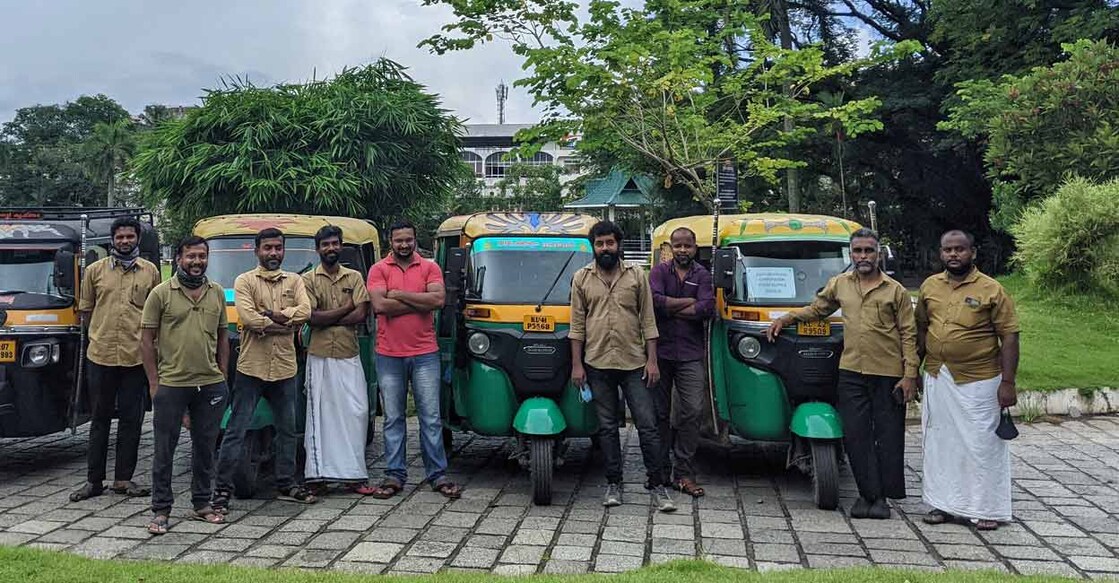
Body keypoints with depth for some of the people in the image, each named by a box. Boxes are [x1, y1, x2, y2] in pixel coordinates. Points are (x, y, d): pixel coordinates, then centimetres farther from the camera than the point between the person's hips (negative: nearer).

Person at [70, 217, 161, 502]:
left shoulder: (150, 271, 6)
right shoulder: (95, 270, 6)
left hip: (136, 357, 0)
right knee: (99, 419, 9)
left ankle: (123, 478, 16)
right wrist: (98, 337, 8)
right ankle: (94, 480, 17)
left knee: (131, 419, 5)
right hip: (101, 355, 0)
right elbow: (85, 310, 13)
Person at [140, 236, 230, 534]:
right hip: (171, 384, -3)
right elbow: (147, 340, -2)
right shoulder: (161, 293, -3)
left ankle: (201, 504, 25)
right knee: (164, 449, 4)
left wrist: (222, 377, 8)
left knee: (205, 447, 12)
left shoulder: (217, 293, 8)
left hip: (210, 384, 4)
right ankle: (161, 510, 14)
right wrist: (154, 383, -6)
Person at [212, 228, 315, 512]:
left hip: (285, 368, 4)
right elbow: (248, 318, -16)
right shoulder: (244, 281, 0)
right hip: (251, 367, -4)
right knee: (236, 430, 0)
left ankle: (286, 484, 26)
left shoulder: (295, 281, 10)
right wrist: (287, 323, -12)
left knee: (287, 430, 13)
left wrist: (271, 314, -16)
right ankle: (222, 488, 8)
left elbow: (304, 312, -7)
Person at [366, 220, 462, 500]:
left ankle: (438, 475, 12)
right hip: (389, 355, 0)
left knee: (431, 417, 4)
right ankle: (394, 475, 17)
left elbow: (438, 299, -12)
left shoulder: (430, 268, 5)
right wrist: (420, 302, -10)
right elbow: (379, 305, -12)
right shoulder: (379, 270, 3)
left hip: (424, 354, 0)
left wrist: (398, 294, -10)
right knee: (393, 418, 8)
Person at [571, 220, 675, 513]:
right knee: (607, 427, 9)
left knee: (647, 425, -1)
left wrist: (652, 360, -3)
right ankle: (613, 484, 19)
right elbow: (577, 324, 5)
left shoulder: (637, 276, 4)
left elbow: (648, 321, 4)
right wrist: (576, 364, -1)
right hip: (597, 364, 1)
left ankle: (656, 485, 9)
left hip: (634, 363, 0)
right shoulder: (581, 279, 5)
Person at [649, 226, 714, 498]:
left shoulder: (702, 276, 8)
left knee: (692, 412, -4)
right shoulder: (659, 272, 6)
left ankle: (684, 473, 3)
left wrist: (669, 308, -10)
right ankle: (660, 470, 17)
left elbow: (707, 309, -10)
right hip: (661, 351, 0)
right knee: (660, 412, 7)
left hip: (691, 354, 0)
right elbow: (654, 300, -13)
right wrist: (689, 302, -9)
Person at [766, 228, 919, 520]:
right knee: (856, 435, 1)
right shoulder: (839, 284, 12)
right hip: (851, 372, 2)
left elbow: (908, 334, 2)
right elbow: (817, 309, 26)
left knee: (888, 436, 3)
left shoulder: (895, 290, 3)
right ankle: (867, 492, 12)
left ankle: (883, 495, 14)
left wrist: (910, 375, -4)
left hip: (888, 373, -2)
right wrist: (785, 318, 13)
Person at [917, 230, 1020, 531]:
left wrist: (1007, 382, -13)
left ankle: (986, 509, 15)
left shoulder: (991, 290, -7)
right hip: (937, 379, 5)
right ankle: (944, 503, 25)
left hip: (979, 381, -4)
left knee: (982, 445, 3)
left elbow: (1009, 337, -8)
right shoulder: (930, 286, 6)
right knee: (940, 443, 12)